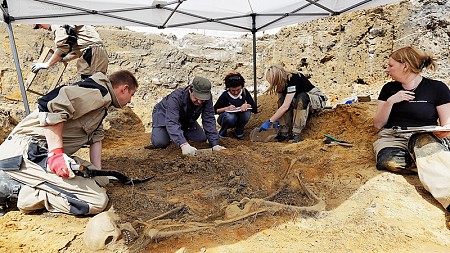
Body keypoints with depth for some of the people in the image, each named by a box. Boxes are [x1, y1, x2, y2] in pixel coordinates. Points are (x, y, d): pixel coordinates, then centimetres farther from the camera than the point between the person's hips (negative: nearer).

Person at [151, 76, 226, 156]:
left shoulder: (207, 98, -27)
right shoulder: (176, 97, -39)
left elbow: (209, 120, -24)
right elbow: (171, 122, -49)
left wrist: (215, 144, -33)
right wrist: (183, 144, -62)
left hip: (186, 120, 4)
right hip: (164, 116, -4)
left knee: (202, 139, -7)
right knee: (160, 143, -25)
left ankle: (181, 132, 20)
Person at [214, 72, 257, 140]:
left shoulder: (244, 92, -12)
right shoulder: (225, 95, -21)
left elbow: (254, 109, -10)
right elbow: (215, 110, -14)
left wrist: (247, 105, -31)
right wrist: (227, 108, -29)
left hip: (238, 119, 3)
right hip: (226, 118, -3)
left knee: (246, 112, -30)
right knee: (230, 117, -38)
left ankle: (239, 132, -2)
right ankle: (222, 132, -4)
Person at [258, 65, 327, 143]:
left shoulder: (293, 79, -31)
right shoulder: (282, 83, -8)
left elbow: (285, 106, -37)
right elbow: (281, 104, -5)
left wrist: (269, 122, -34)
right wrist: (277, 120, -17)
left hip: (318, 100, -7)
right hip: (301, 103, 7)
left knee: (301, 97, -38)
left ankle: (296, 134, -33)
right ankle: (284, 132, -17)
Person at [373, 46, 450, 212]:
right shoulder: (389, 89, 14)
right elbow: (378, 124, 9)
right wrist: (390, 101, -6)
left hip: (425, 137, -2)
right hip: (392, 136, 2)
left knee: (422, 141, -42)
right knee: (388, 160, -36)